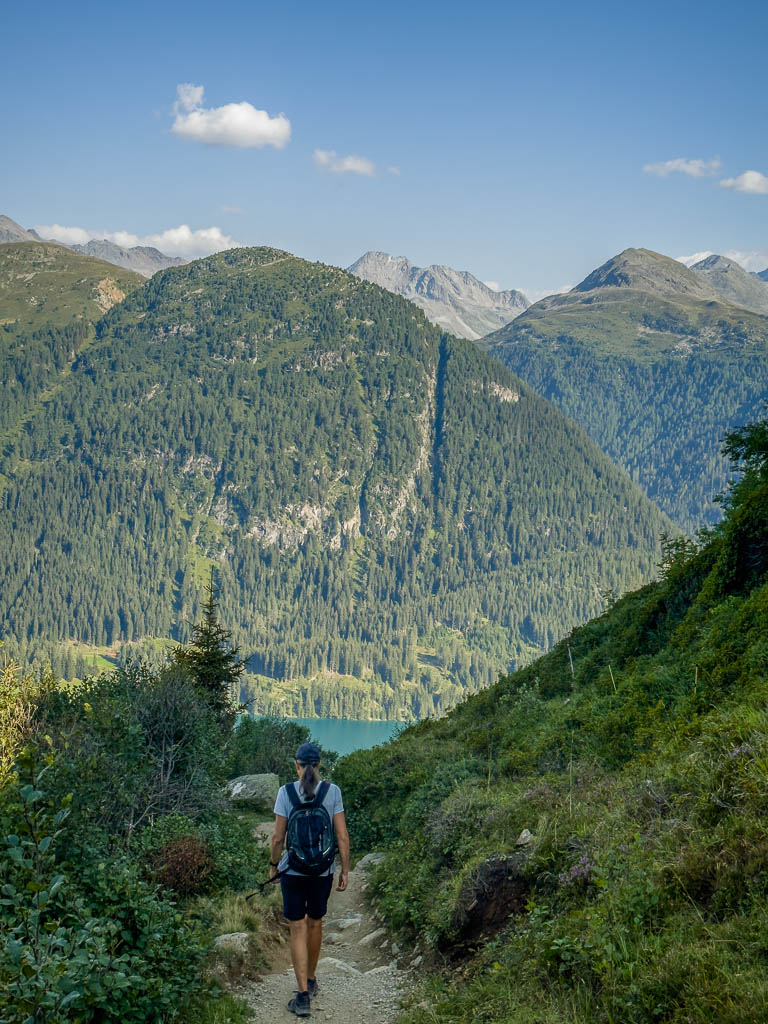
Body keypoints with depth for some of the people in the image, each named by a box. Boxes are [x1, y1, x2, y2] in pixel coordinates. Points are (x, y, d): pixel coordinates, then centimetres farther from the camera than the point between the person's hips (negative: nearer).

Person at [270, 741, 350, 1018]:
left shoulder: (286, 792, -9)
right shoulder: (332, 792, -5)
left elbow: (278, 837, -7)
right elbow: (342, 836, -5)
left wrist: (273, 865, 9)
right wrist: (345, 870, 4)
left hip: (293, 870, -2)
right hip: (323, 871, 2)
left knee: (298, 930, 4)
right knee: (315, 923, 21)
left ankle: (303, 996, -1)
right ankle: (310, 980, 39)